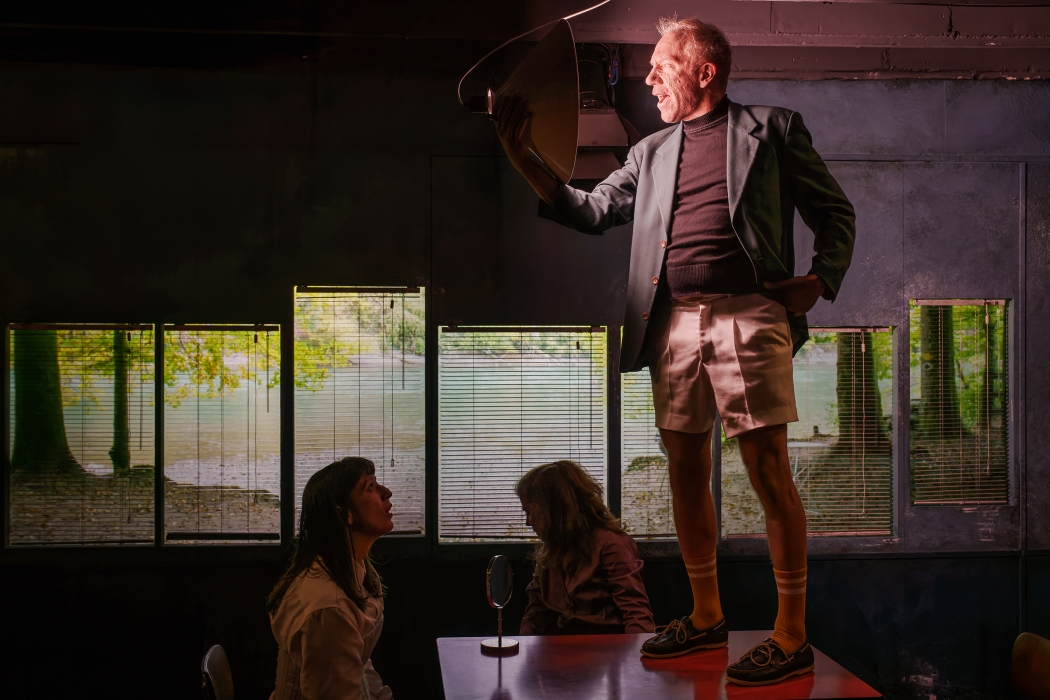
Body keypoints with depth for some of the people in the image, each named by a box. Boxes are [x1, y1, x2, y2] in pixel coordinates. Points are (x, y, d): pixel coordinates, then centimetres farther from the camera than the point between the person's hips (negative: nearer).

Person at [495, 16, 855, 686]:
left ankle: (792, 636, 0)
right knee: (687, 472, 8)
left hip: (748, 315, -5)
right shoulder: (652, 153, 21)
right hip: (674, 322, 5)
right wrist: (522, 155, 12)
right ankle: (707, 616, 23)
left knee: (769, 471, -7)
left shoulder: (771, 129, 9)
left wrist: (821, 280, -5)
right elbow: (591, 211, 19)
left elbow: (837, 212, 11)